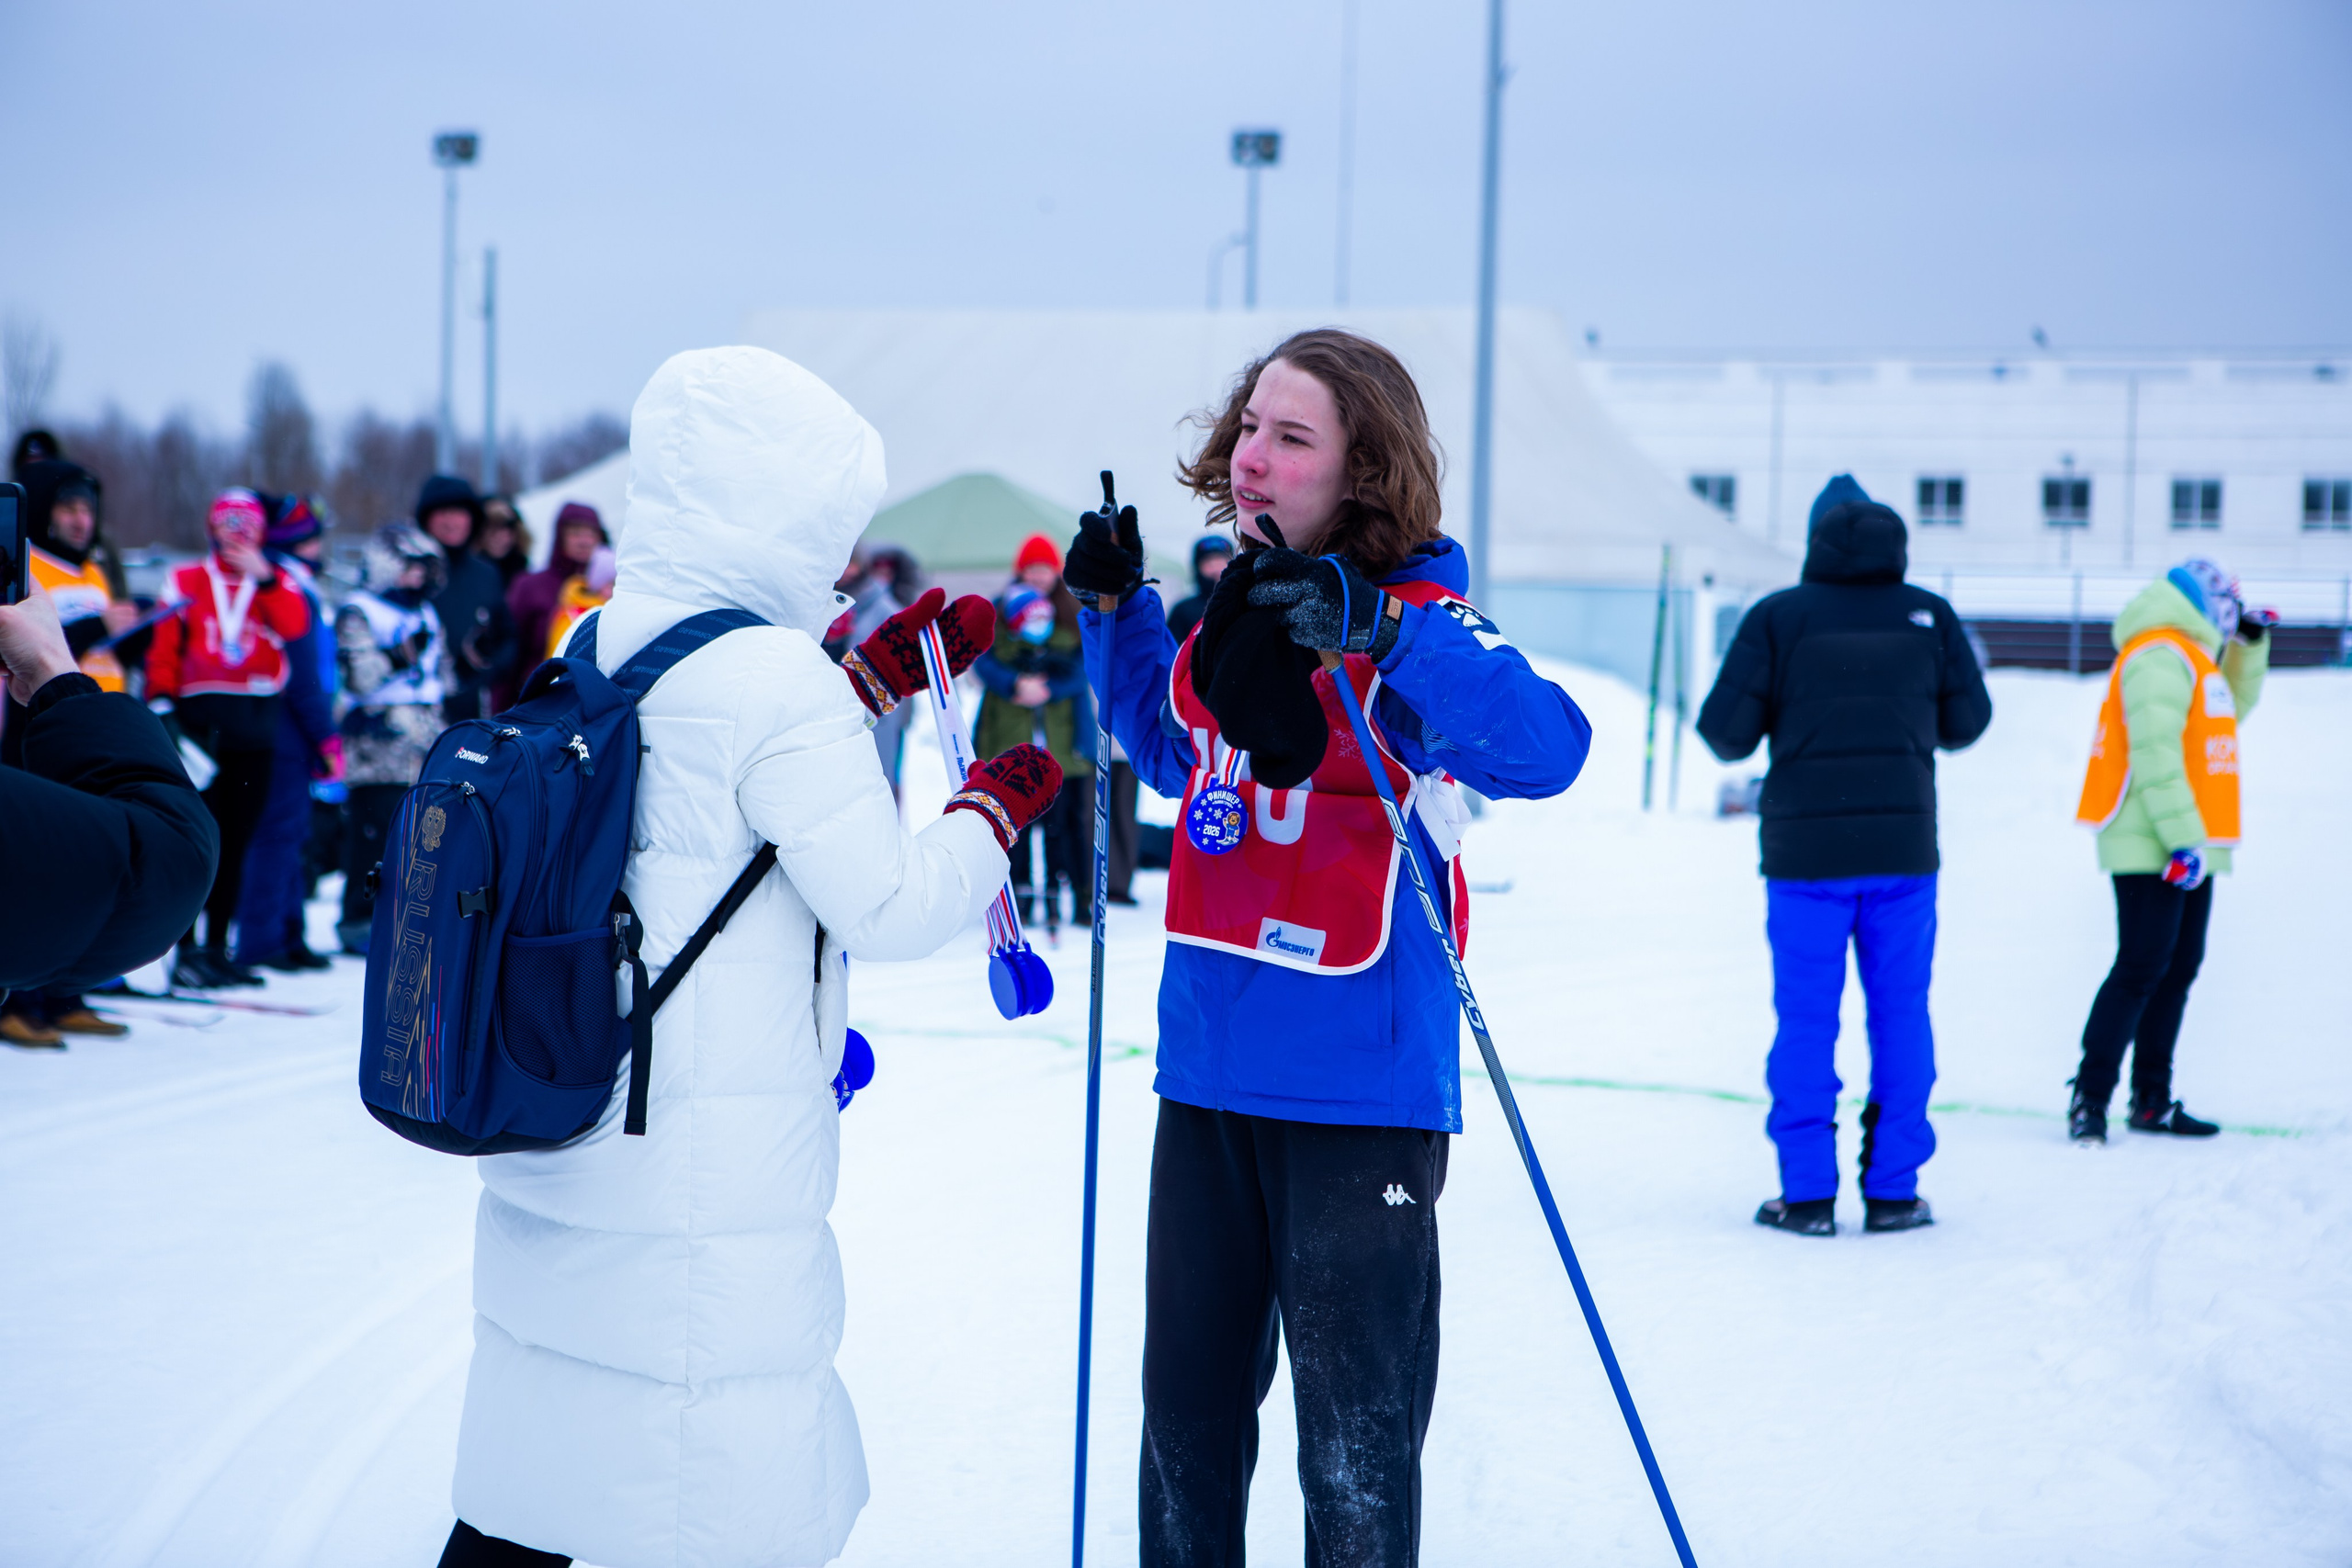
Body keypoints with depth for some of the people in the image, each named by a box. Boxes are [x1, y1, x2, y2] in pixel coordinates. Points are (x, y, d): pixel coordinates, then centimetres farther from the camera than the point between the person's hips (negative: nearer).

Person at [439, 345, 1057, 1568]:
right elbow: (890, 907, -13)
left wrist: (879, 674, 25)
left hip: (547, 1179, 8)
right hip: (703, 1213, -8)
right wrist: (996, 806, 4)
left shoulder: (593, 651, 8)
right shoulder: (773, 676, -17)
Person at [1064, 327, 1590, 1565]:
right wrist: (1115, 612, 16)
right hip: (1206, 1070, 7)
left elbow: (1544, 749, -31)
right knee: (1186, 1412, 19)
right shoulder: (1236, 602, 8)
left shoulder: (1416, 616, -13)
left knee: (1355, 1441, 3)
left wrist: (1377, 627, -40)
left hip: (1358, 1083, -7)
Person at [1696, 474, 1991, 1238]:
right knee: (1901, 1015, 9)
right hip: (1903, 845, 2)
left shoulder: (1778, 616, -5)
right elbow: (1966, 720, 7)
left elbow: (1727, 729, -7)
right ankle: (1892, 1189, 10)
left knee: (1805, 1020, 5)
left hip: (1806, 849, -1)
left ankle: (1808, 1193, 4)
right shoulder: (1929, 615, 1)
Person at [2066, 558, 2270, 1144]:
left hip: (2188, 852, 10)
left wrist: (2249, 644, 24)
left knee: (2178, 970, 10)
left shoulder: (2190, 657, 20)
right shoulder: (2161, 655, -12)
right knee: (2141, 970, -12)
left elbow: (2234, 707, 38)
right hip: (2152, 851, -10)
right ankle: (2090, 1097, -11)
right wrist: (2183, 838, -24)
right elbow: (2155, 751, -21)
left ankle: (2152, 1102, 14)